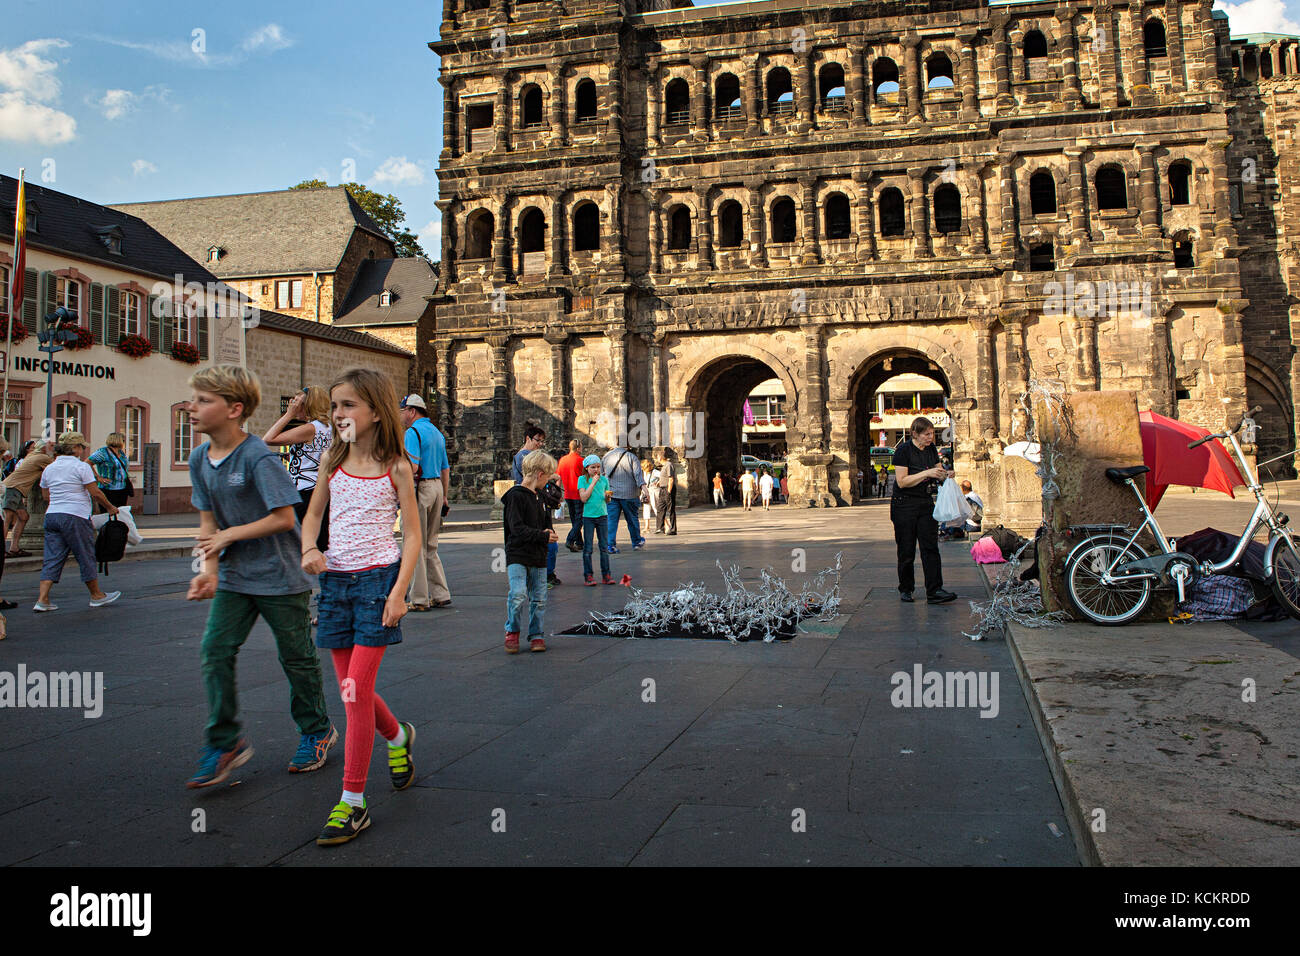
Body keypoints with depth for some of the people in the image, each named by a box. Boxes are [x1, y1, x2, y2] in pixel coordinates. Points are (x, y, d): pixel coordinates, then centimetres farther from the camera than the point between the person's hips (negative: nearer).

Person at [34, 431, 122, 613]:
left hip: (52, 515, 6)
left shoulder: (49, 468, 12)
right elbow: (95, 493, -9)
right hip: (75, 516, -6)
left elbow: (46, 496, 18)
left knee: (52, 558, 7)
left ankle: (42, 599, -1)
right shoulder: (81, 467, -8)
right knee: (86, 557, 5)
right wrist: (110, 507, 4)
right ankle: (97, 596, 17)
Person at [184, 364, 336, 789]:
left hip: (279, 577, -6)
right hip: (234, 578, 6)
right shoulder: (200, 459, 3)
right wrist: (208, 570, -9)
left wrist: (229, 535, -15)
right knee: (215, 649, -4)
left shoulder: (259, 458, -19)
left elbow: (283, 518, -21)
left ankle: (317, 731, 27)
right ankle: (224, 742, 10)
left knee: (296, 656, 7)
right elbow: (207, 522, 6)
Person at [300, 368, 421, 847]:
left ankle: (353, 802, 2)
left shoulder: (395, 467, -6)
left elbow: (413, 534, -5)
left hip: (378, 576, -5)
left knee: (357, 689, -8)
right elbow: (313, 512, 17)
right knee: (352, 689, 12)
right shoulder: (333, 460, 6)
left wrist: (399, 592, -14)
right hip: (336, 578, 5)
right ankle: (398, 737, 42)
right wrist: (309, 549, -4)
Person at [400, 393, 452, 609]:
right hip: (437, 487, 9)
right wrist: (444, 497, 22)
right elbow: (446, 469, 20)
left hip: (420, 488, -8)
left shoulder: (413, 432, -8)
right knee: (431, 545, 14)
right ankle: (441, 595, 14)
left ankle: (419, 599, -1)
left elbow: (412, 467, -20)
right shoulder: (437, 433, 19)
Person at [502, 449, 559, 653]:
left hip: (538, 556, 7)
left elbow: (546, 520, 26)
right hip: (517, 555, -7)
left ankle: (537, 635, 18)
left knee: (539, 598, 6)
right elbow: (517, 528, -18)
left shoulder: (539, 496, 16)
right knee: (518, 595, -17)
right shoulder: (515, 496, -11)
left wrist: (549, 532, 3)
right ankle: (512, 631, 3)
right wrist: (543, 536, -18)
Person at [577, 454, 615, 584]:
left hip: (602, 515, 3)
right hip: (588, 516, -3)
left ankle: (606, 574, 11)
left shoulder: (604, 479, 7)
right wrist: (593, 482, -14)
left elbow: (607, 501, 13)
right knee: (587, 547, 1)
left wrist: (608, 496, -10)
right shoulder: (582, 479, -2)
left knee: (604, 546, 6)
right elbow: (584, 498, -14)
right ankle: (588, 575, 8)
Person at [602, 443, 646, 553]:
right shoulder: (631, 457, -1)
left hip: (611, 493, 2)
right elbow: (638, 474, -13)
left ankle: (610, 545, -9)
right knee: (632, 518, 12)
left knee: (611, 519, 0)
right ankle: (637, 542, 25)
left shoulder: (606, 457, 9)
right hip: (629, 494, -2)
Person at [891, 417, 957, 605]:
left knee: (930, 547, -3)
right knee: (906, 550, 2)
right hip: (904, 505, -5)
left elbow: (938, 472, 16)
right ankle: (905, 589, 17)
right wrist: (927, 473, -23)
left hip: (926, 503, 5)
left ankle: (934, 591, -5)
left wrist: (945, 474, -6)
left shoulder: (931, 448, 7)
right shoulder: (903, 450, -12)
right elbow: (902, 481, -17)